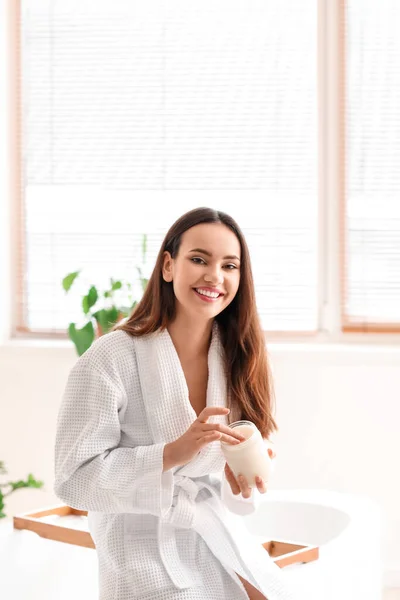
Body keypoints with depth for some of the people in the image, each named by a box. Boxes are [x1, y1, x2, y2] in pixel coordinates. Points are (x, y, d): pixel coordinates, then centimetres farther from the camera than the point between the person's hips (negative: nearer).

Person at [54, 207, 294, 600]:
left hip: (220, 545, 5)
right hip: (149, 564, -5)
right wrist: (172, 453, -28)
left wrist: (241, 483, -14)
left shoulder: (237, 359, 2)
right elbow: (74, 478, -17)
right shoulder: (111, 358, -15)